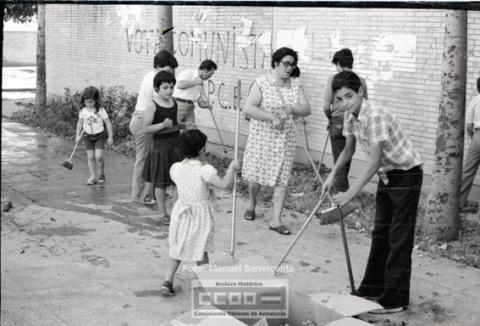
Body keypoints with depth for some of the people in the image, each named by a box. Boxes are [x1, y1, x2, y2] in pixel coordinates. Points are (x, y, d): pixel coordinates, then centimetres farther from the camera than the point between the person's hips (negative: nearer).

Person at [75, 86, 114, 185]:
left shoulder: (101, 110, -12)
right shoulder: (83, 111, -3)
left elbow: (108, 123, -7)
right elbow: (80, 123, 10)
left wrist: (110, 137, -7)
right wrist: (78, 135, 9)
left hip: (99, 135, -3)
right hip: (88, 136, 3)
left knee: (98, 156, -11)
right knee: (90, 157, 2)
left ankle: (101, 174, 12)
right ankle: (93, 177, 8)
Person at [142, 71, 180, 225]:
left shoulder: (174, 102, 5)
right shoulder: (152, 105, -14)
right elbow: (146, 128, -16)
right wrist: (163, 125, -25)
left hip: (176, 144, 6)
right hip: (160, 147, -6)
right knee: (161, 182, 5)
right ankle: (163, 213, 17)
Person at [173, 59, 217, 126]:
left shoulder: (201, 83, 18)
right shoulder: (188, 73, -5)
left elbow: (201, 102, 20)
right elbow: (179, 85, -23)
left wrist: (207, 105, -2)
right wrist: (195, 82, -15)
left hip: (190, 108, 8)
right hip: (179, 105, -8)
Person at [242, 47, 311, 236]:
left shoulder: (295, 86, 5)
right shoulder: (261, 84, -8)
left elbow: (306, 109, 0)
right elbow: (248, 108, -17)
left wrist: (292, 109, -21)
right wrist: (271, 117, -26)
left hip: (285, 139, 3)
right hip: (262, 137, -3)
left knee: (282, 178, -1)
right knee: (256, 174, 7)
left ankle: (276, 220, 5)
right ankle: (252, 204, 38)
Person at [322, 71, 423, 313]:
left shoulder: (376, 116, -29)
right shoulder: (350, 117, -2)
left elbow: (374, 161, -30)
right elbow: (348, 151, 13)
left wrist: (350, 194, -30)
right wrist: (332, 175, 1)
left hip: (406, 176, -9)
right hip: (386, 177, 9)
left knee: (399, 239, -5)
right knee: (380, 234, 16)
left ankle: (396, 300, 2)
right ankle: (374, 287, 28)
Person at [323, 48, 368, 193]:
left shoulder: (333, 78, -9)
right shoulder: (361, 80, 2)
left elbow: (326, 106, -11)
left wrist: (330, 118, 7)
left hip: (338, 122, -4)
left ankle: (341, 193, 5)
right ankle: (344, 189, 33)